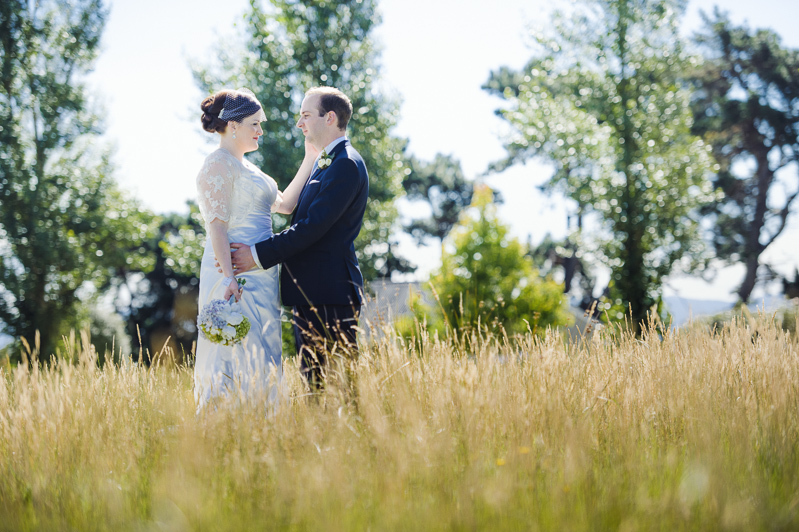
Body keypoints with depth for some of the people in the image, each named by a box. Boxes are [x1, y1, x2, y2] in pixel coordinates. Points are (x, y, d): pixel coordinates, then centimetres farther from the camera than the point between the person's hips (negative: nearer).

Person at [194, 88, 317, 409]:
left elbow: (284, 204, 20)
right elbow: (216, 226, -17)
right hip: (237, 278, -10)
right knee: (238, 357, -11)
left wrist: (309, 159, 20)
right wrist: (229, 277, -25)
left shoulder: (244, 166, 21)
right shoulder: (218, 164, -8)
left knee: (261, 360, 7)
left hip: (259, 277, 10)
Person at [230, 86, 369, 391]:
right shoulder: (323, 163, 20)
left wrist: (258, 254, -18)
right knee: (313, 379, 12)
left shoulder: (346, 165, -12)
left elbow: (314, 226, -19)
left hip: (330, 291, -10)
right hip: (308, 293, 10)